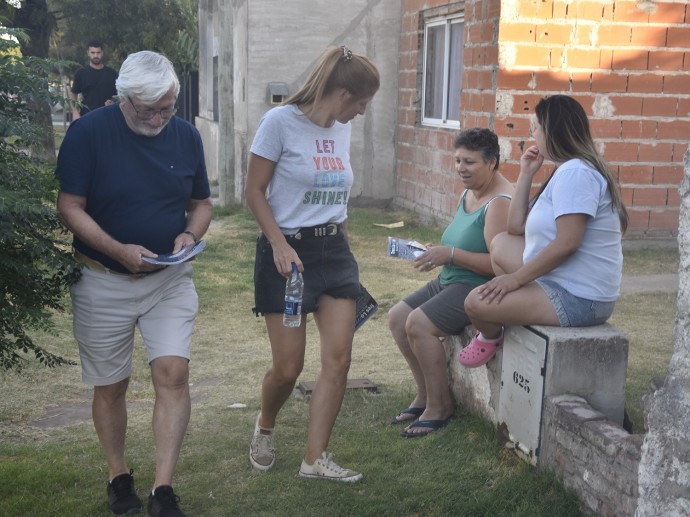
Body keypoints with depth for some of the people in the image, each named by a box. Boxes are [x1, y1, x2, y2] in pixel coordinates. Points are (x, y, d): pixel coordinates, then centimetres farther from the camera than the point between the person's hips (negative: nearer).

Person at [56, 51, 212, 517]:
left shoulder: (186, 136, 1)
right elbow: (70, 206, -11)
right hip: (104, 283, -2)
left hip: (170, 281, 2)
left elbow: (202, 203, 10)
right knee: (110, 387, 9)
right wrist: (118, 249, -24)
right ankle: (119, 477, 30)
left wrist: (191, 234, -12)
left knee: (174, 374, -11)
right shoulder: (88, 132, -11)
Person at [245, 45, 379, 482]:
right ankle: (265, 428, 30)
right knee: (289, 367, -2)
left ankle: (315, 458, 8)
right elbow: (255, 191, -9)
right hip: (287, 251, -6)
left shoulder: (342, 128, 9)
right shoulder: (281, 122, -10)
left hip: (334, 250, 6)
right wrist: (280, 245, -18)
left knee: (338, 360, -2)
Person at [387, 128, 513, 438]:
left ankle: (439, 406, -6)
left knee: (419, 323, -23)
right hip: (450, 282, 11)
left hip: (481, 287, -11)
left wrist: (451, 255, -26)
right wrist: (437, 253, 3)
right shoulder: (467, 195, 13)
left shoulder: (500, 202, -19)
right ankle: (425, 394, 13)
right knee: (397, 317, 3)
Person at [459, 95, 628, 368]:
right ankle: (496, 327, 21)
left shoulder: (575, 172, -18)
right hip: (563, 283, 11)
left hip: (577, 299, -11)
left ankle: (491, 337, 18)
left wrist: (515, 278, -20)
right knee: (501, 244, 20)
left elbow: (567, 243, -26)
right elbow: (516, 228, 12)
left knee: (476, 302, -17)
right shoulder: (566, 171, 16)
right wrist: (526, 174, 10)